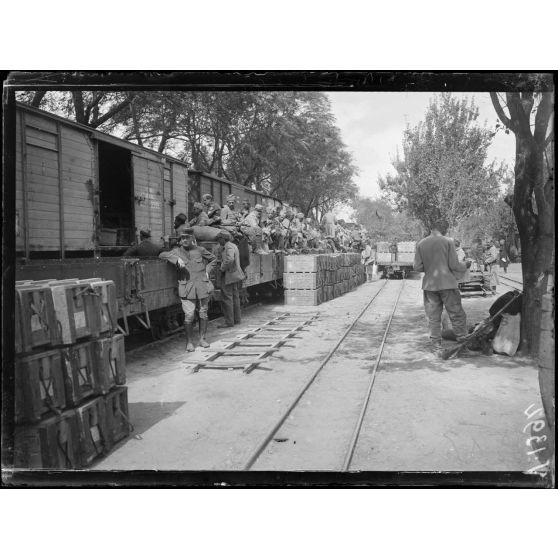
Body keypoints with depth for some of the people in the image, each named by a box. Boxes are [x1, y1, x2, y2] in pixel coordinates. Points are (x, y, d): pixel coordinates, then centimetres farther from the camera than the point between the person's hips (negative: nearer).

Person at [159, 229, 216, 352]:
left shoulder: (200, 250, 6)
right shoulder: (177, 251, 3)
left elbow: (212, 259, 20)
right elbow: (162, 255, -10)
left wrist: (207, 272, 7)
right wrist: (177, 259, -20)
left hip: (202, 286, 2)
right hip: (187, 288, -2)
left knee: (203, 314, 9)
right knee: (189, 316, -7)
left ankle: (202, 339, 22)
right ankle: (189, 342, 5)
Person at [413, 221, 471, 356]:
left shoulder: (421, 244, 3)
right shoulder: (447, 242, -5)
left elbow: (417, 267, 1)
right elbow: (454, 265, -8)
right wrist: (465, 266, 12)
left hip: (429, 285, 3)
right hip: (447, 284, -3)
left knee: (433, 318, 8)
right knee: (457, 315, 7)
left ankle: (436, 347, 10)